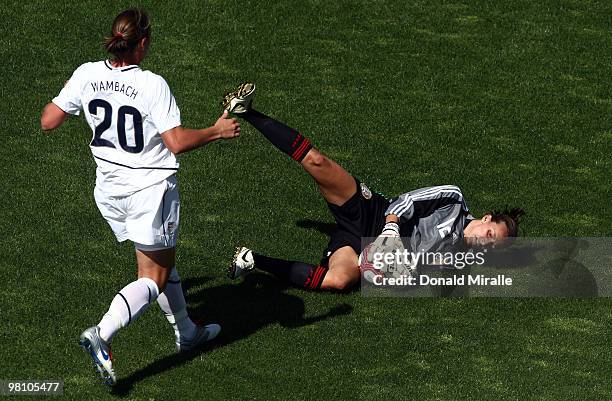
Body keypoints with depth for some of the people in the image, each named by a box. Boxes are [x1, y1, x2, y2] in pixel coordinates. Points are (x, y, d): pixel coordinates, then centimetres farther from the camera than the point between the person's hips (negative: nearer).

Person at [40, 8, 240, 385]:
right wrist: (216, 131, -6)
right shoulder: (152, 85, -21)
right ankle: (102, 334, -17)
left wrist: (65, 97, 18)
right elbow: (177, 141, -22)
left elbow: (48, 121, -1)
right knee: (155, 278, 3)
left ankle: (186, 332, 38)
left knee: (163, 261, 24)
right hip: (150, 189, -7)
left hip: (110, 190, 7)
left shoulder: (86, 75, -7)